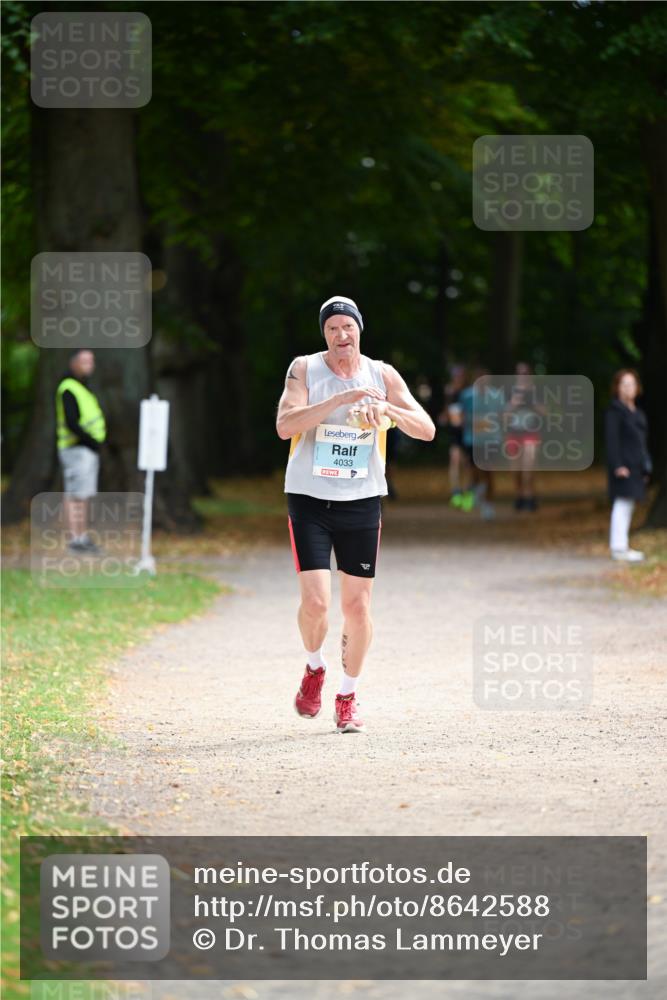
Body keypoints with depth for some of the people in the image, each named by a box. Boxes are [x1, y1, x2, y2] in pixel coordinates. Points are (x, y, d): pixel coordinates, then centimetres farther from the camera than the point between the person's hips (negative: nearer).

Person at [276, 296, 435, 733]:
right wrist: (337, 400, -26)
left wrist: (388, 409, -22)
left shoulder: (382, 375, 2)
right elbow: (285, 426, -18)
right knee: (316, 602, -13)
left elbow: (427, 430, -3)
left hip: (362, 501, 2)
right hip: (310, 500, -2)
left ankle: (348, 696, 21)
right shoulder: (305, 369, -4)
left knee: (358, 606, 4)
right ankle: (315, 668, 17)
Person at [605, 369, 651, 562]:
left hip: (636, 465, 9)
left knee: (628, 506, 10)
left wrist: (646, 466, 17)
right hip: (623, 465, -9)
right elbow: (612, 439, -15)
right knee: (622, 503, -11)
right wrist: (618, 466, -21)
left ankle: (621, 546, 15)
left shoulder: (637, 412, 18)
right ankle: (618, 547, -12)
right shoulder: (614, 410, -9)